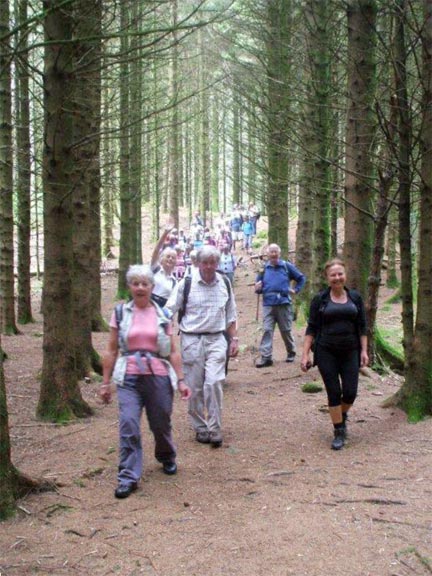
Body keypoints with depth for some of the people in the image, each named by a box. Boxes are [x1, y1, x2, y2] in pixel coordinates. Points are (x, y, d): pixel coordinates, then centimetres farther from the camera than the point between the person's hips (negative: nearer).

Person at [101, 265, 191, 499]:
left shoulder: (162, 314, 5)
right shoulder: (121, 313, 4)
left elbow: (172, 352, 6)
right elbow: (112, 351, 7)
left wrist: (180, 380, 0)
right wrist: (106, 382, 5)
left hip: (159, 376, 1)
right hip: (129, 377, -1)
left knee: (161, 424, 11)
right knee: (128, 425, -13)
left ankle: (167, 458, 41)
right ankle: (128, 477, -6)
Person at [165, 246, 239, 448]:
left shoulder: (224, 284, 8)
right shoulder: (186, 284, -3)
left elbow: (231, 315, 18)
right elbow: (169, 310, -3)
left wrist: (234, 339, 13)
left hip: (216, 340, 1)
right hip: (192, 340, -1)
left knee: (213, 382, -13)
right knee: (195, 388, 3)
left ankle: (215, 430, -4)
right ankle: (200, 428, 19)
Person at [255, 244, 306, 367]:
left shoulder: (287, 266, 3)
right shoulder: (263, 269, 7)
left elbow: (301, 278, 13)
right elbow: (259, 287, 11)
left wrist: (296, 290, 3)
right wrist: (257, 288, -11)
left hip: (283, 303, -1)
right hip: (268, 304, 1)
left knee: (286, 330, 9)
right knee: (267, 330, -8)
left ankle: (291, 353, 27)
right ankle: (266, 357, -9)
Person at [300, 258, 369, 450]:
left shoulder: (355, 298, 5)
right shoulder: (320, 299, -1)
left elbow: (362, 327, 10)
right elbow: (311, 328, 0)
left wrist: (364, 350, 2)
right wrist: (305, 354, -5)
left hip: (350, 352, 2)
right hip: (326, 353, -2)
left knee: (350, 393, -2)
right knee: (334, 393, -1)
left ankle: (342, 415, 31)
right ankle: (339, 432, 11)